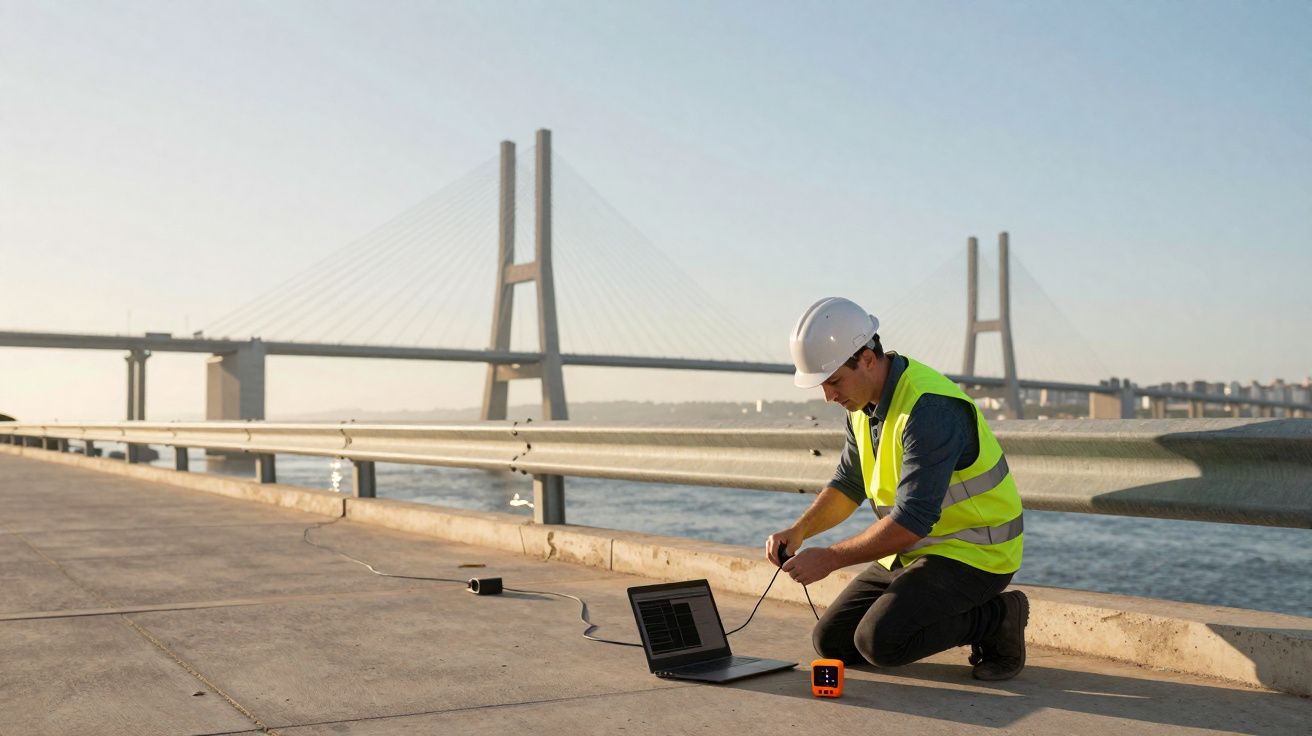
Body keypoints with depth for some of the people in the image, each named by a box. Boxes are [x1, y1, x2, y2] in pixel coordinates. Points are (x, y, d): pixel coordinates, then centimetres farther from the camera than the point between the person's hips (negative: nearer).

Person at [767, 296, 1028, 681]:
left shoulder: (930, 408, -28)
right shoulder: (864, 403, 3)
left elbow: (912, 521, -31)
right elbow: (848, 485, 13)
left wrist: (830, 558, -24)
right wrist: (799, 530, -5)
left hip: (972, 552, -9)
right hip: (912, 550, 9)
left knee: (880, 641, -25)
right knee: (831, 641, 5)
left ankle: (997, 619, -3)